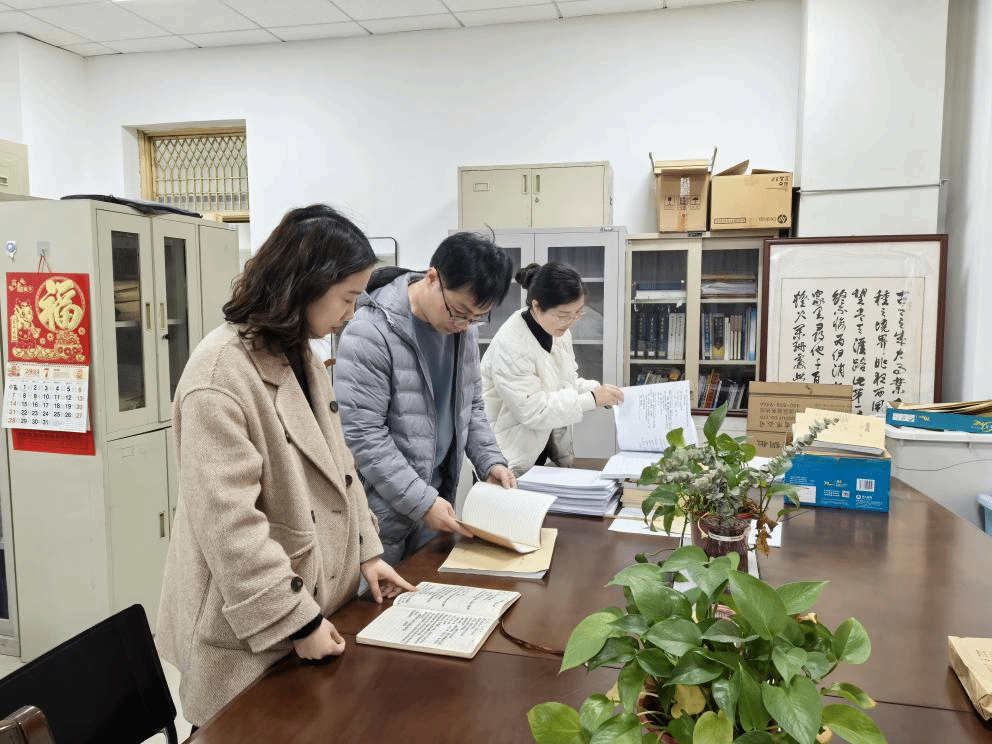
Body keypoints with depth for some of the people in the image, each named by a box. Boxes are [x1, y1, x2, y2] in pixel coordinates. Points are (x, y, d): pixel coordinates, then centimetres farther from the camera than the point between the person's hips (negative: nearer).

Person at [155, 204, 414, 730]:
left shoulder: (299, 355, 7)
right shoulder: (221, 372, -22)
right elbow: (227, 522, -24)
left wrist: (366, 551, 8)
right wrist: (296, 622, -20)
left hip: (323, 603, 8)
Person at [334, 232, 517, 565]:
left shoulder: (464, 327, 4)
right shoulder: (371, 332, -20)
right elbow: (361, 434, -21)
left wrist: (491, 461, 1)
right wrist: (422, 501, -21)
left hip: (435, 503, 7)